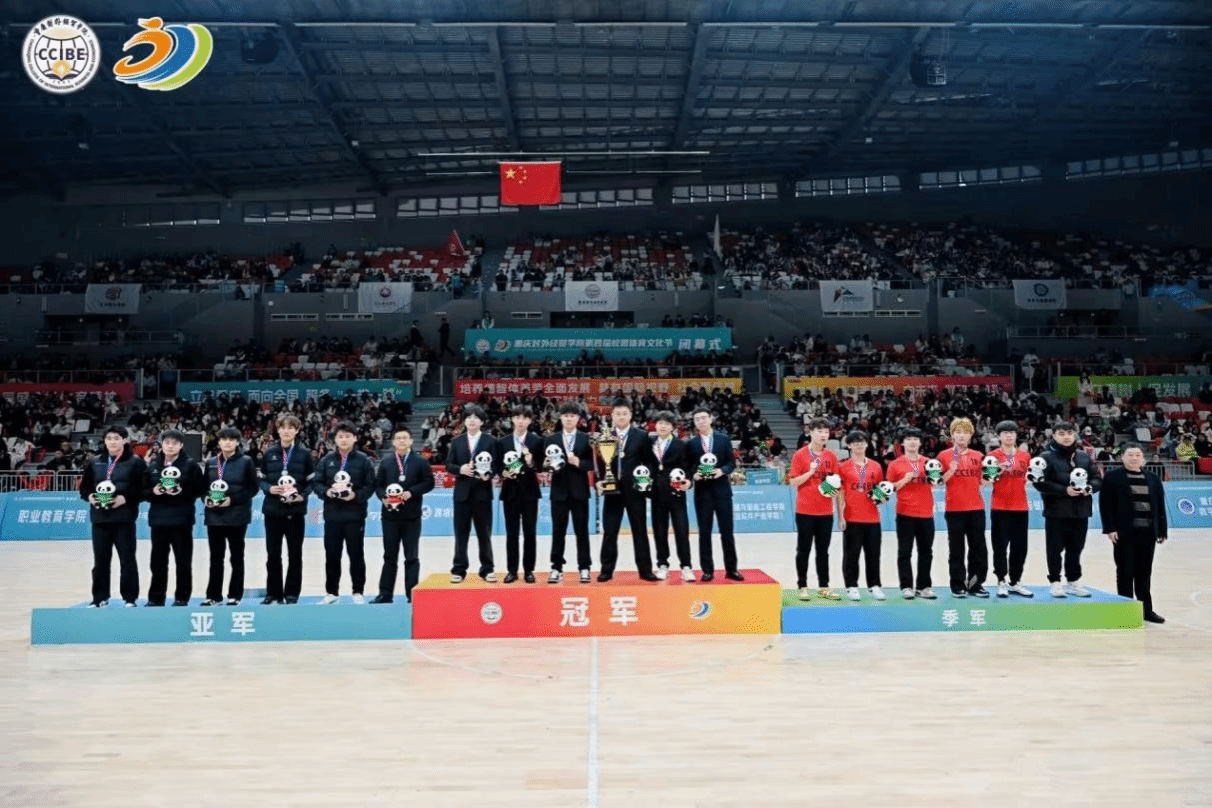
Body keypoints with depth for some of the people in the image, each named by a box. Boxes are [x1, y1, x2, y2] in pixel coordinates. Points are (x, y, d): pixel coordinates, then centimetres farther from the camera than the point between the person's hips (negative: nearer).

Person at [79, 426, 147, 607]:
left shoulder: (135, 462, -2)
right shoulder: (96, 462, 12)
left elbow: (143, 488, -8)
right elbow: (84, 486, 15)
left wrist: (125, 498, -19)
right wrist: (89, 496, -5)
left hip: (124, 518, -4)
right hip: (100, 518, 4)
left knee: (127, 558, 1)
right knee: (100, 559, 10)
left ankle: (130, 598, 9)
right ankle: (100, 598, 20)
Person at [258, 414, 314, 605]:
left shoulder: (304, 453, 3)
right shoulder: (269, 453, 7)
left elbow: (311, 481, 3)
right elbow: (261, 479, 9)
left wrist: (302, 496, -13)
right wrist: (270, 489, -11)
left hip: (295, 510, -1)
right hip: (272, 510, 1)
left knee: (295, 554, 4)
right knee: (273, 554, 5)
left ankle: (292, 593, 13)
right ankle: (273, 593, 15)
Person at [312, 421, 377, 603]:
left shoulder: (363, 460, 0)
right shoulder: (326, 460, 6)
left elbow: (370, 485, -2)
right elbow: (316, 483, 6)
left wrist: (356, 495, -17)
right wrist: (326, 491, -13)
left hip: (355, 515, -2)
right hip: (332, 515, 2)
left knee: (356, 554, 4)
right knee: (332, 554, 9)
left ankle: (358, 592, 13)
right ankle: (331, 591, 21)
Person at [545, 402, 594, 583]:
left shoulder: (586, 439, 4)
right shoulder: (551, 439, 6)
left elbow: (592, 463, 0)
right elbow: (544, 463, 5)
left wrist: (579, 462, -18)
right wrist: (548, 465, -17)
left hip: (579, 491, -1)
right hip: (559, 491, 1)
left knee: (582, 531, 4)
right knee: (558, 531, 4)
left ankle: (584, 568, 10)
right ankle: (556, 568, 11)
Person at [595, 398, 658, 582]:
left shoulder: (641, 436, 3)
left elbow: (649, 461, 3)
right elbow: (599, 462, 7)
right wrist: (598, 481, -7)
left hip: (635, 490, -1)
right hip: (612, 490, 1)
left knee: (640, 531, 5)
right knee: (609, 532, 5)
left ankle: (645, 570, 11)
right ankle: (606, 569, 13)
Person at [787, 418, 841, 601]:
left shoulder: (831, 456, 8)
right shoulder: (800, 455, -5)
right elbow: (793, 482, -8)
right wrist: (810, 472, -19)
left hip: (826, 511, 4)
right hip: (805, 511, -4)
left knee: (823, 551, 11)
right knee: (804, 550, 3)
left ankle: (824, 587, 18)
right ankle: (802, 587, 10)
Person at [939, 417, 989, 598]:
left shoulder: (978, 456, 9)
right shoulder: (944, 456, -2)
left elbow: (982, 481, 15)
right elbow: (939, 482, -4)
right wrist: (951, 470, -19)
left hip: (976, 508, 3)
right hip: (954, 509, -3)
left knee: (979, 548, 7)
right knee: (956, 549, 3)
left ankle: (976, 583, 18)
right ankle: (958, 585, 11)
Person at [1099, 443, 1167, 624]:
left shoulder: (1153, 479, 13)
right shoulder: (1112, 477, -2)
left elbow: (1160, 506, 12)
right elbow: (1106, 505, -7)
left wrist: (1162, 531, 7)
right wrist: (1110, 528, -14)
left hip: (1148, 531, 5)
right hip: (1124, 532, -4)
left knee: (1145, 571, 11)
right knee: (1125, 571, 1)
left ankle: (1146, 609, 19)